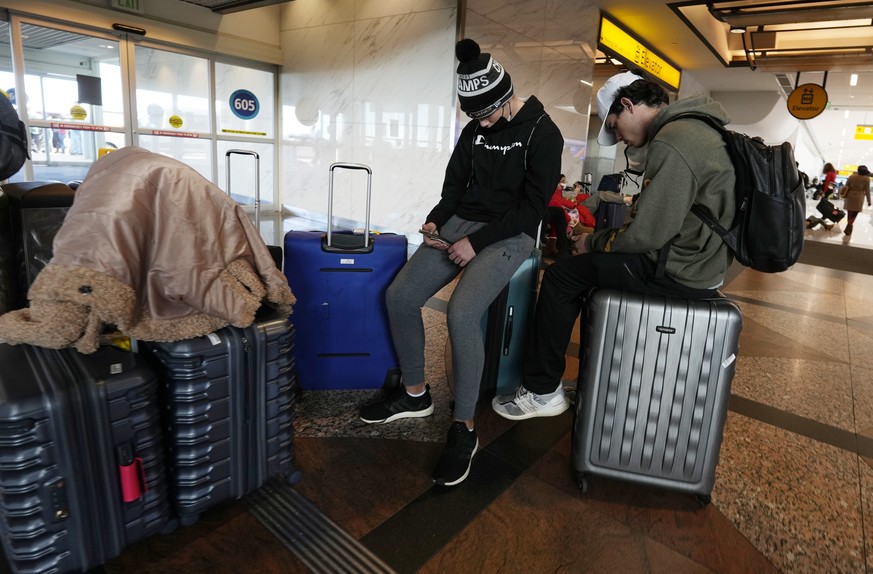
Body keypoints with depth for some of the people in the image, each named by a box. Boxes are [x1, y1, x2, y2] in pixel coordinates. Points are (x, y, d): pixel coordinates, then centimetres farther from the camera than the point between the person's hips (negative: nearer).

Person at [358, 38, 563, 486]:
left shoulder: (543, 134, -8)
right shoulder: (474, 129, 11)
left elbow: (532, 207, -13)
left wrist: (477, 241, -19)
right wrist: (436, 219, -3)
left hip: (509, 235, -6)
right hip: (461, 224, 7)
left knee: (461, 313, -31)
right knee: (399, 296, -9)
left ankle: (464, 427, -14)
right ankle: (414, 393, 11)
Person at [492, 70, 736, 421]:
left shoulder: (671, 143, -20)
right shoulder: (695, 127, 12)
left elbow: (646, 234, -23)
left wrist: (592, 242, -6)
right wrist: (601, 235, 9)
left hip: (679, 272, -10)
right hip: (698, 258, 10)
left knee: (562, 276, -4)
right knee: (588, 265, 21)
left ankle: (541, 391, 6)